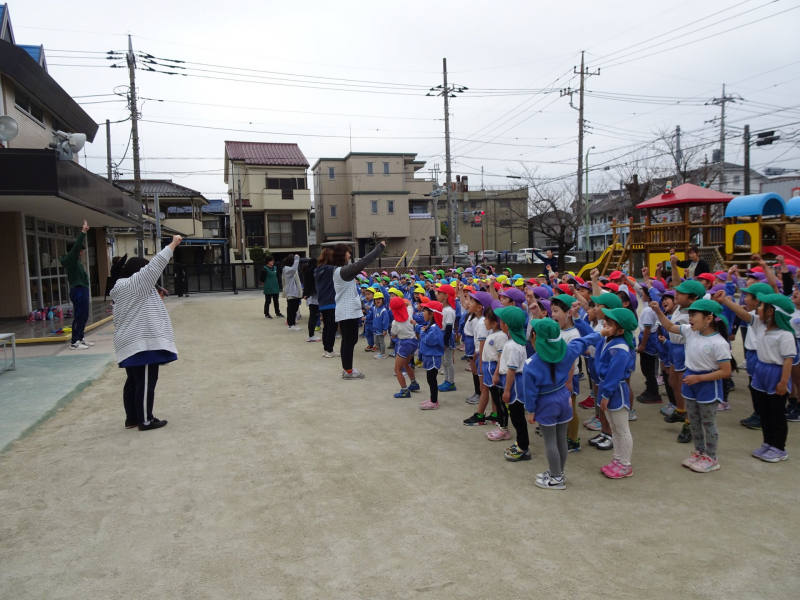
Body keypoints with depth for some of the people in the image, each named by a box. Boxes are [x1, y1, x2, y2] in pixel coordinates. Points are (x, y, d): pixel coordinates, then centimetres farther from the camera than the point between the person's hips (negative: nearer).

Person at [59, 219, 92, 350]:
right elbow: (77, 245, -20)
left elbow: (80, 245, 26)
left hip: (82, 290, 10)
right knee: (79, 316, -9)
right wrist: (83, 231, -16)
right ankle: (74, 342, -6)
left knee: (84, 316, 13)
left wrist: (84, 232, 23)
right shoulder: (70, 258, -10)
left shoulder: (75, 260, 15)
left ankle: (80, 339, 19)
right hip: (78, 291, -10)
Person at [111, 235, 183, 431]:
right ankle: (145, 421, 1)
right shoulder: (136, 282, -11)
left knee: (134, 381, 15)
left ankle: (132, 418, 22)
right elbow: (156, 265, -14)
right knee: (146, 382, -4)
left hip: (130, 343, 10)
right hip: (143, 342, -10)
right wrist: (173, 244, -10)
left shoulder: (121, 287, 19)